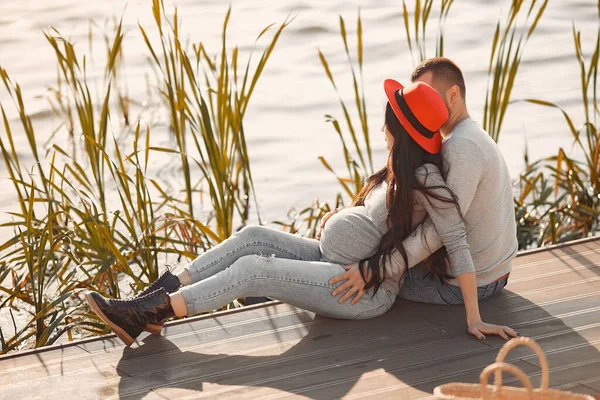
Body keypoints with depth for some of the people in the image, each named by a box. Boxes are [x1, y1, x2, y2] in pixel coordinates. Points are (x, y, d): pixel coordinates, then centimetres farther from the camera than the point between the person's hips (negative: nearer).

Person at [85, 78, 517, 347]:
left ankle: (149, 312, -21)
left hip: (367, 291, -9)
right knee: (254, 236, -6)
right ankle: (156, 299, -13)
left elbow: (459, 243, -20)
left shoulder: (425, 179, -17)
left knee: (253, 269, -20)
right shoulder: (400, 170, 11)